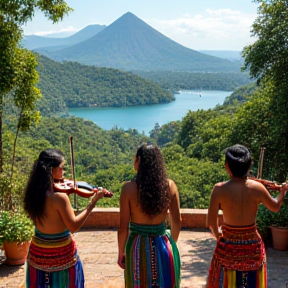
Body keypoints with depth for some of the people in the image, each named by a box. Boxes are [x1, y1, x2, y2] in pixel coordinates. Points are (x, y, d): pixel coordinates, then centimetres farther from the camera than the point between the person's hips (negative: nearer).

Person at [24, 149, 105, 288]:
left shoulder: (33, 193, -6)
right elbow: (74, 226, -18)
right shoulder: (60, 197, -25)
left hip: (38, 253, 6)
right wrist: (93, 202, -16)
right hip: (62, 254, -5)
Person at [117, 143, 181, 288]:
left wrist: (121, 253, 5)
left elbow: (123, 227, -10)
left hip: (139, 248, -2)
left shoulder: (129, 188, -13)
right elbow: (177, 221, 2)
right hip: (163, 246, 2)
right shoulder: (170, 185, -6)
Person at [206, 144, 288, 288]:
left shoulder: (219, 189, -16)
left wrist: (217, 233, 10)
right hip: (252, 245, 1)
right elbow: (275, 207, 7)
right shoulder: (257, 187, -11)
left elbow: (210, 222, -12)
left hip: (228, 246, -1)